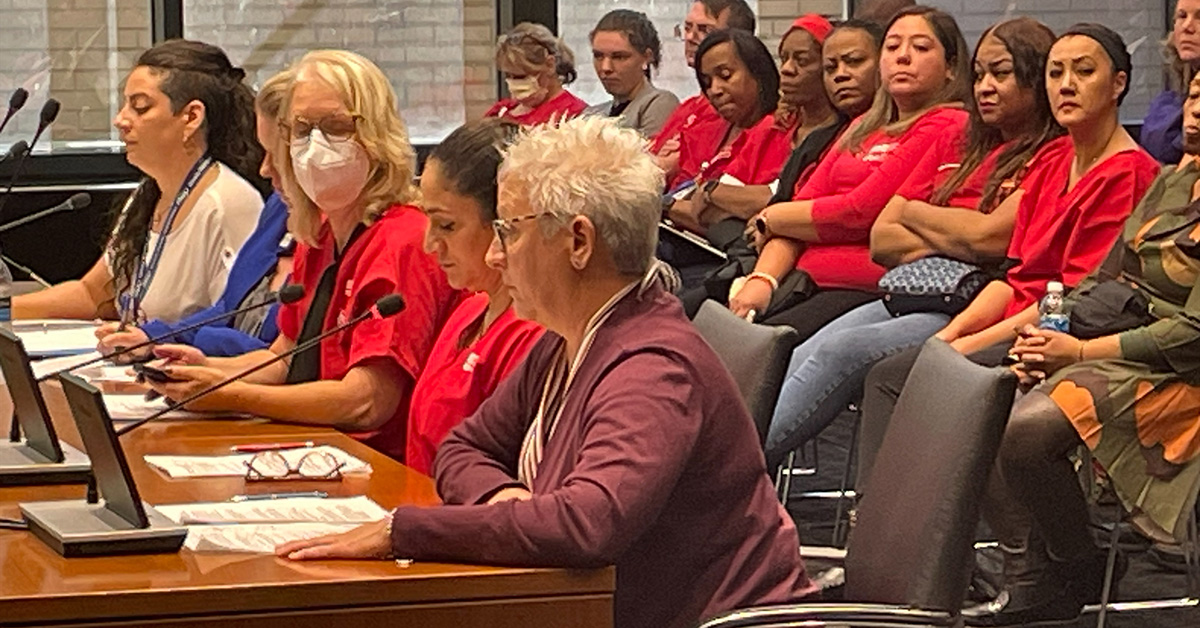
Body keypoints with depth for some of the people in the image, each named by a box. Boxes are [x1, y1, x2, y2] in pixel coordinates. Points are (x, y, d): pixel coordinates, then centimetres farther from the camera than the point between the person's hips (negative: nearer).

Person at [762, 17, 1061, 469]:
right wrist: (956, 240, -2)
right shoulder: (955, 147, 23)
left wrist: (913, 214, 6)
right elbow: (880, 241, 17)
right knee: (800, 359, -21)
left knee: (842, 350, -29)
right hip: (909, 293, 7)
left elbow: (989, 237, -13)